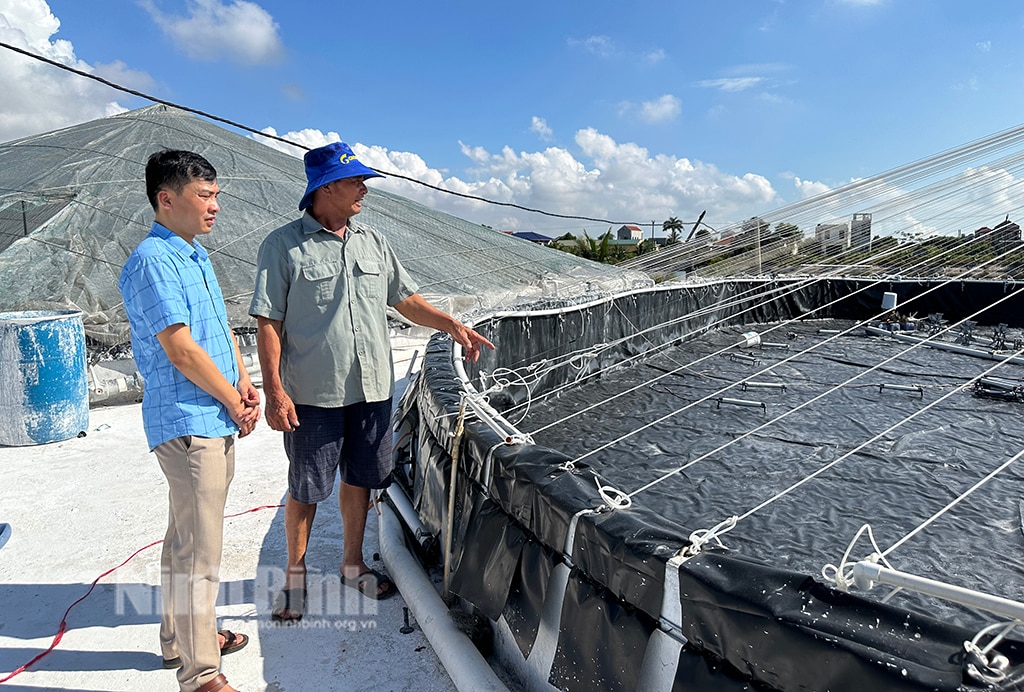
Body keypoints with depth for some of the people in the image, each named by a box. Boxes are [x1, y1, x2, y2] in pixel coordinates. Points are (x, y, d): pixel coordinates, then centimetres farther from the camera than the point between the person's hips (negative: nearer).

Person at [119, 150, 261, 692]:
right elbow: (181, 349, -21)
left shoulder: (195, 255, 14)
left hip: (216, 423, 10)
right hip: (187, 424, -10)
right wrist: (234, 403, -11)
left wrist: (244, 382, 3)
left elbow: (222, 327, 18)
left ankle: (182, 637, 37)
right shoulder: (153, 260, -16)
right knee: (199, 551, -3)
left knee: (188, 540, 21)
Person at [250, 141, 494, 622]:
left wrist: (452, 325, 1)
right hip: (312, 394, -5)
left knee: (359, 479, 16)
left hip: (371, 388, 5)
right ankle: (295, 574, 29)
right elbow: (268, 323, -9)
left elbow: (406, 300, 14)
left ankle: (352, 564, 35)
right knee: (305, 489, 7)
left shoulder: (372, 243, 9)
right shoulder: (283, 246, -7)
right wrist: (274, 390, -15)